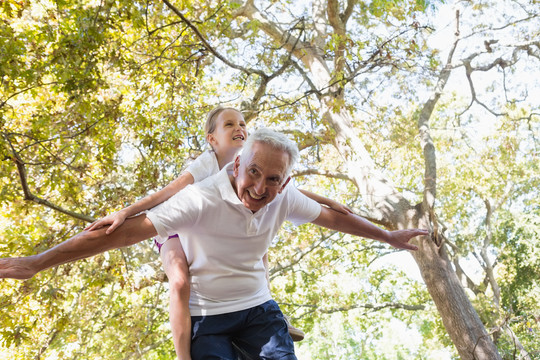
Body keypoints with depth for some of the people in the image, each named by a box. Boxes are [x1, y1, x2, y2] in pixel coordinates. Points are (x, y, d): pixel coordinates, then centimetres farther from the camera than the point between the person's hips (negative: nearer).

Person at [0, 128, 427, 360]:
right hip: (206, 316, -4)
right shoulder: (201, 200, -25)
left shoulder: (284, 198, -9)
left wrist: (390, 236, 19)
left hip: (257, 308, 4)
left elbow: (334, 217, 8)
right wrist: (37, 262, -26)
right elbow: (124, 231, -27)